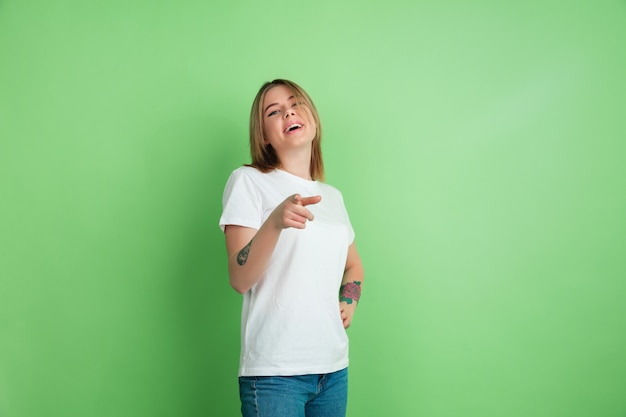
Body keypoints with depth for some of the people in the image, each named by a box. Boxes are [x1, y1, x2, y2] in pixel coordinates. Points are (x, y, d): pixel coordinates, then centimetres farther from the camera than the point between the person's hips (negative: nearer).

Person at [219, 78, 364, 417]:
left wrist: (350, 301, 7)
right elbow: (240, 280, -12)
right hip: (274, 371, -5)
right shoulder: (248, 181, -4)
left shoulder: (332, 196, 12)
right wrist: (275, 222, -28)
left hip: (334, 367, 6)